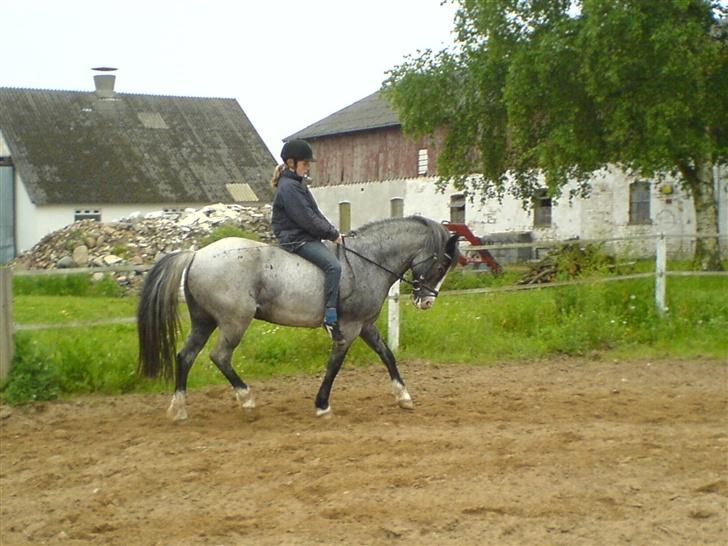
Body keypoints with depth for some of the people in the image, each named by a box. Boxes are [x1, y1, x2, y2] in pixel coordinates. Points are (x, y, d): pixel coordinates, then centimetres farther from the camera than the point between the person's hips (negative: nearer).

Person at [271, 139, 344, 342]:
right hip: (296, 239, -11)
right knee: (333, 266, -25)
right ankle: (330, 317, -26)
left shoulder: (298, 183, 16)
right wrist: (333, 234, -13)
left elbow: (315, 213, 16)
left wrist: (333, 231, 5)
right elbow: (308, 220, -20)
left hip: (306, 236, 11)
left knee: (335, 262, 12)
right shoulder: (288, 187, -17)